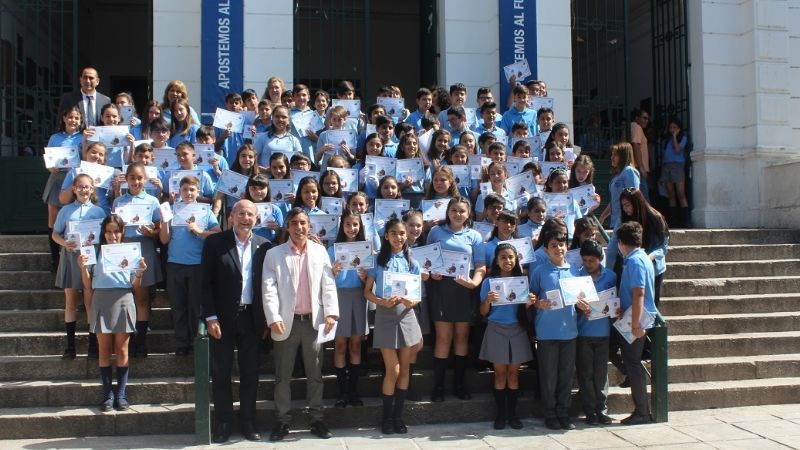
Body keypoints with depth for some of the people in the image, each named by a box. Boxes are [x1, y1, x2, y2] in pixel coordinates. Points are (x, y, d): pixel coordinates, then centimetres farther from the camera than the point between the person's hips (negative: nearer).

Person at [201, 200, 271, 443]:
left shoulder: (264, 246, 3)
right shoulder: (214, 242, -3)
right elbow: (206, 283, -5)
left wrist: (265, 320, 2)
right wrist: (211, 318, -11)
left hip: (251, 319, 2)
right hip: (222, 319, -2)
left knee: (250, 374, 8)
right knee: (221, 374, 6)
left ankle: (248, 423, 19)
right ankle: (223, 424, 16)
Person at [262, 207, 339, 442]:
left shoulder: (320, 251, 5)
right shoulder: (274, 254, -1)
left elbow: (328, 284, 3)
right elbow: (269, 289, -7)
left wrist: (331, 313, -8)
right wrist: (273, 318, -17)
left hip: (314, 321, 2)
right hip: (286, 322, -1)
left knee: (315, 374, 9)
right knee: (283, 375, 5)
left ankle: (317, 419, 19)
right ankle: (282, 421, 15)